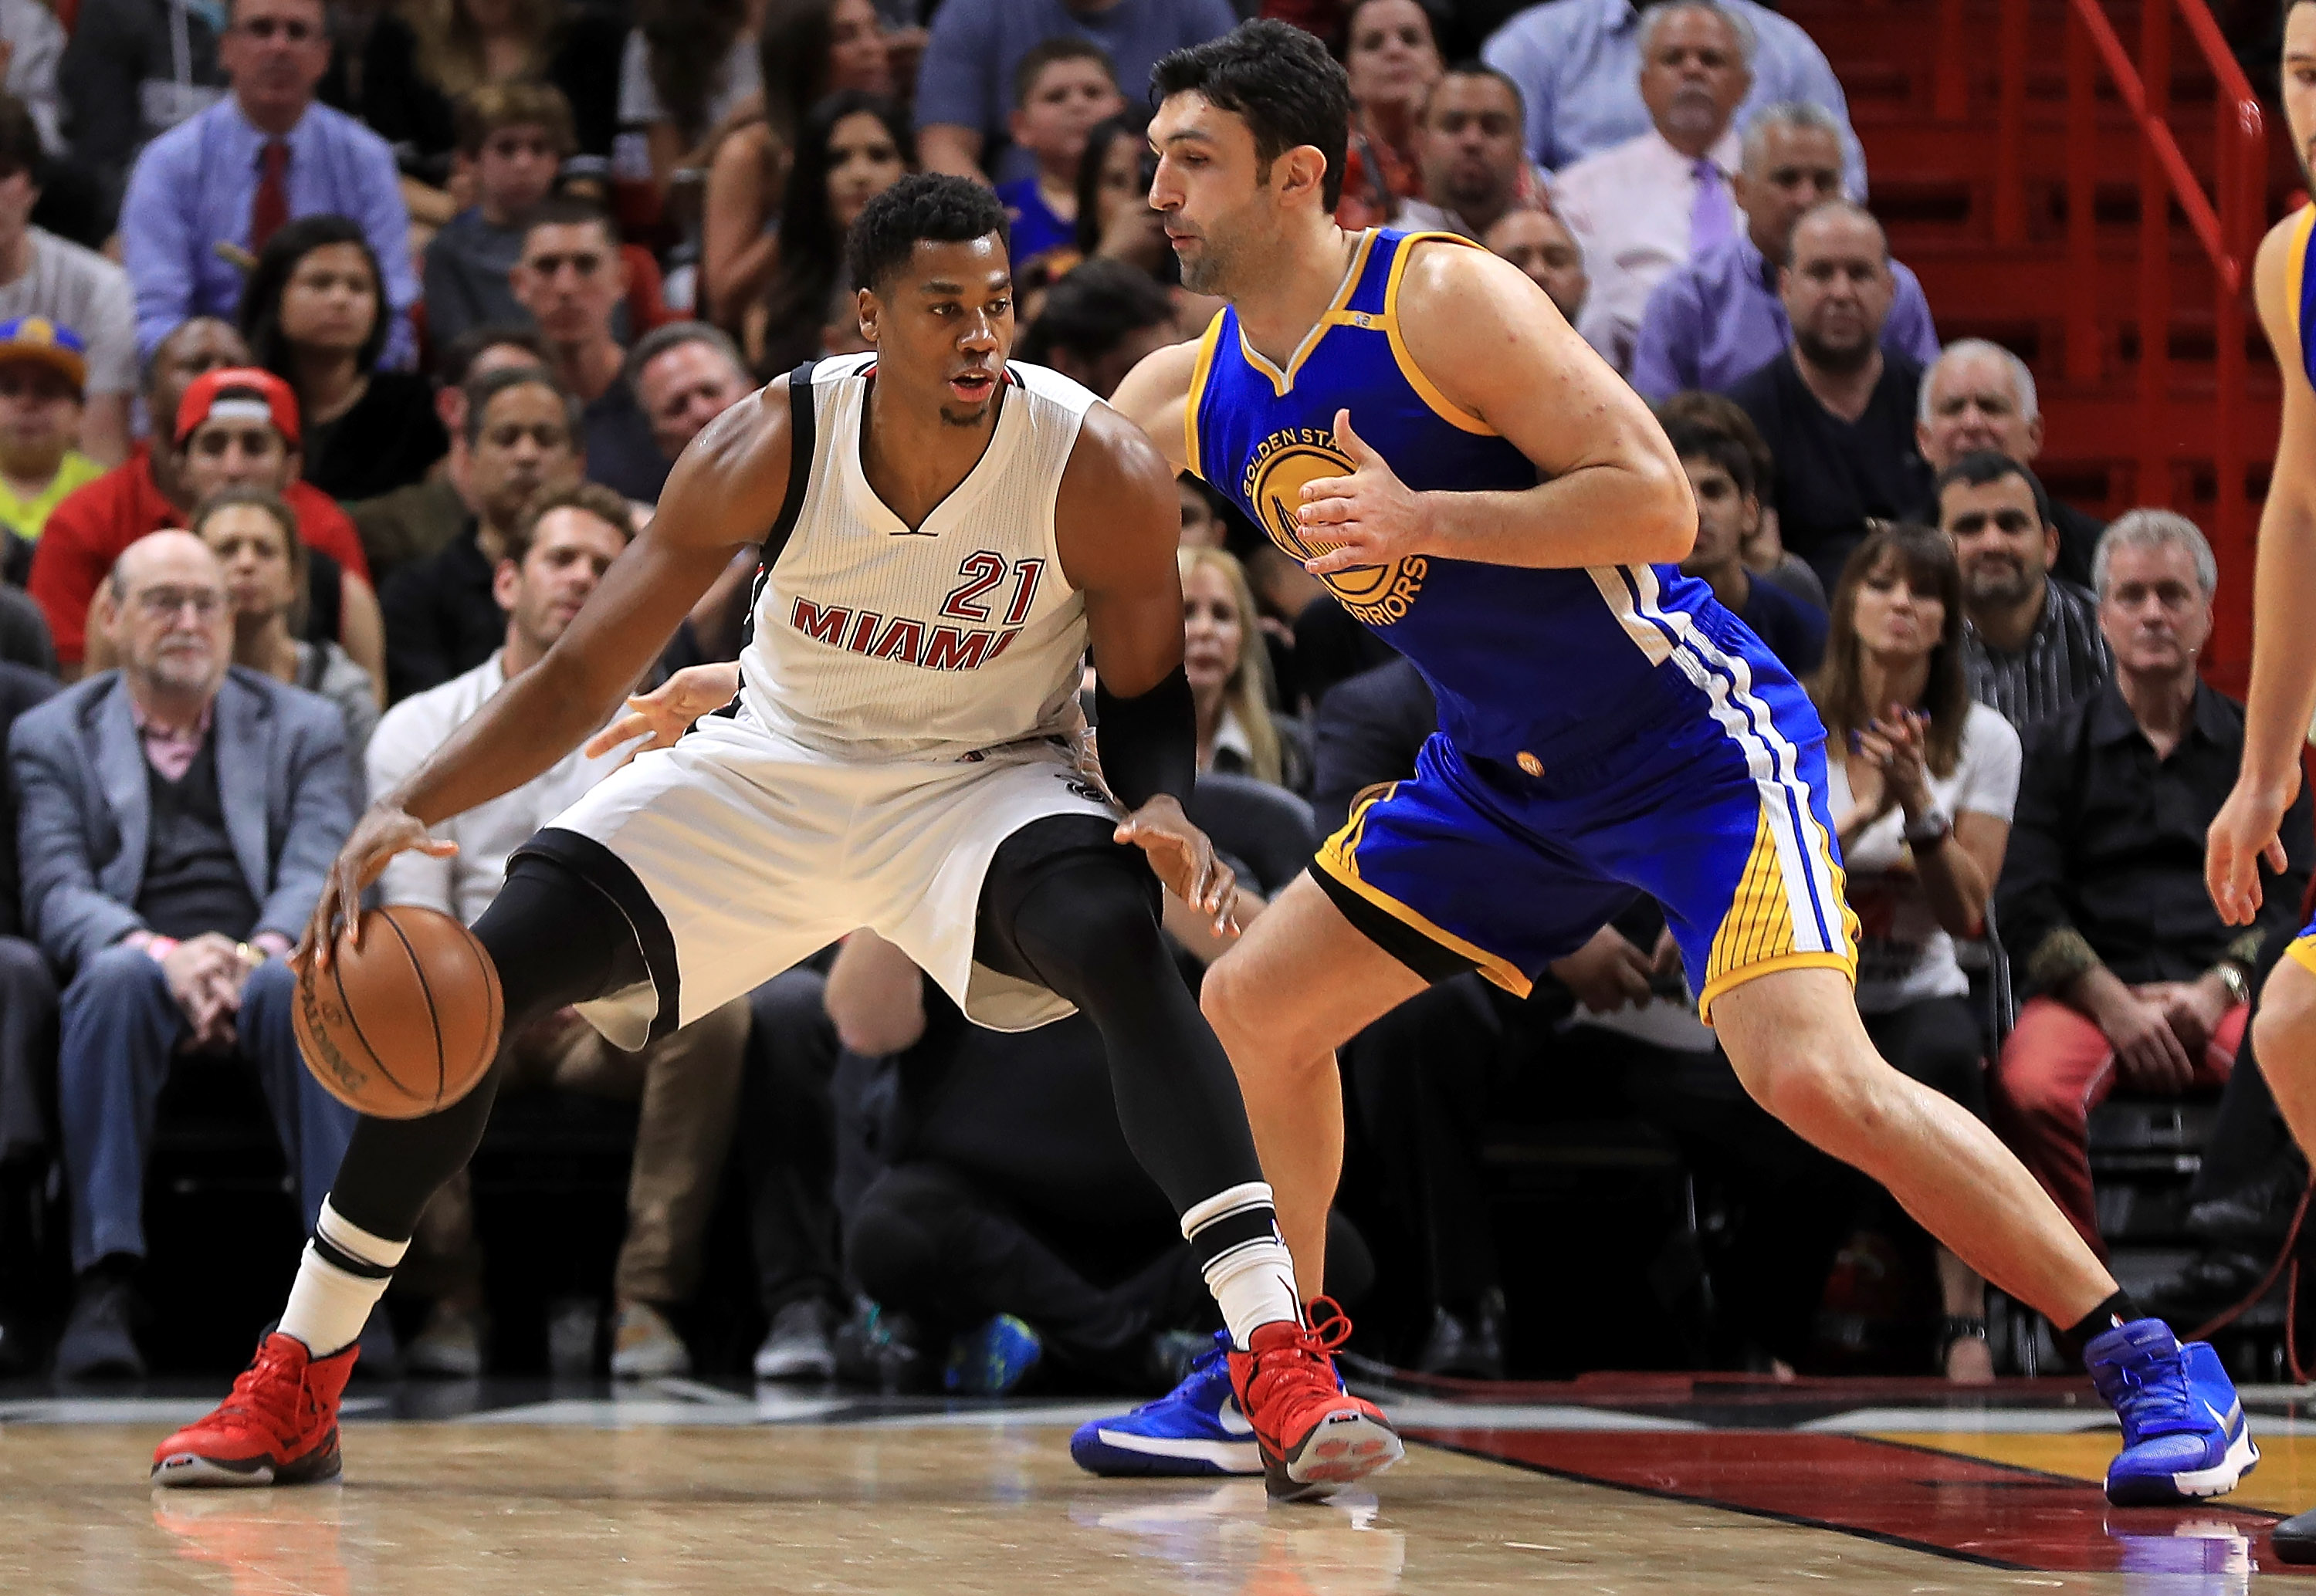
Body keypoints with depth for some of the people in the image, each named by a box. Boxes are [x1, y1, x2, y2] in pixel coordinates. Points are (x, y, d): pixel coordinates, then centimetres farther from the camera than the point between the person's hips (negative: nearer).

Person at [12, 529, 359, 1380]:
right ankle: (104, 1289, -42)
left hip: (259, 969, 1)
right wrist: (164, 955, -21)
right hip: (140, 977, -1)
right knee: (117, 977, -37)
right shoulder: (54, 736, 15)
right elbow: (57, 894, 0)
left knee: (302, 984, -36)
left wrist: (260, 953, -21)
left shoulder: (303, 727, 18)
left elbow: (319, 875, 3)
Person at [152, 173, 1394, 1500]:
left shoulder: (1102, 472, -23)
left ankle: (1280, 1358, -35)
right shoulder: (770, 452, -22)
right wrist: (406, 812, -28)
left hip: (982, 779, -2)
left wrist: (1162, 808, -29)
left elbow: (1146, 690, -5)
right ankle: (297, 1387, 5)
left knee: (1124, 945, -35)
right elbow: (585, 677, -15)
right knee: (483, 975, -10)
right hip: (766, 768, 2)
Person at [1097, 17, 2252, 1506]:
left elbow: (1655, 502, -26)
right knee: (1254, 1006, 11)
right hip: (1509, 776, 8)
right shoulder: (1182, 400, 2)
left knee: (1816, 1075, -25)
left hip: (1694, 740, -8)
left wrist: (1419, 518, -29)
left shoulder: (1446, 297, -20)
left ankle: (2156, 1368, -18)